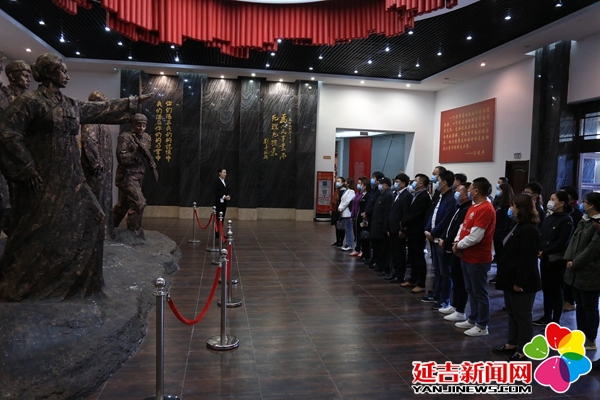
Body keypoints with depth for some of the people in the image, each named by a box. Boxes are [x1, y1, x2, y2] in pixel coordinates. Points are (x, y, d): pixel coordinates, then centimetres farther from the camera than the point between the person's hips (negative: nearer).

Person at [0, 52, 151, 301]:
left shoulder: (71, 105, 13)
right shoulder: (29, 101, -9)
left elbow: (103, 110, 23)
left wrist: (135, 101, 26)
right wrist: (27, 170, -16)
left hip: (70, 179, 8)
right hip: (44, 181, -8)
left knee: (91, 220, 9)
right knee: (37, 231, -3)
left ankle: (75, 278, 22)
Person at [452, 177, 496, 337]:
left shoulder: (486, 209, -20)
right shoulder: (473, 207, 12)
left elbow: (475, 237, -25)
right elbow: (463, 227, 15)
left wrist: (459, 246, -12)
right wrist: (457, 242, -2)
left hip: (478, 259, -10)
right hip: (467, 257, 10)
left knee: (480, 292, 2)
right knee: (471, 290, 18)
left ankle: (482, 326, 14)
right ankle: (473, 320, 31)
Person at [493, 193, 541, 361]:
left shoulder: (529, 230, -21)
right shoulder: (518, 226, 11)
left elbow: (527, 259, -24)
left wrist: (519, 282, -22)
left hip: (522, 282, -10)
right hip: (512, 278, 10)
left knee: (522, 316, 3)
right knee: (512, 313, 19)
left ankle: (523, 350, 15)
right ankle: (512, 343, 32)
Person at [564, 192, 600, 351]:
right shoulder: (583, 221, 11)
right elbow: (574, 239, 9)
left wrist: (575, 263, -16)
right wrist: (569, 259, -4)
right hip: (578, 270, 9)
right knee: (580, 305, 17)